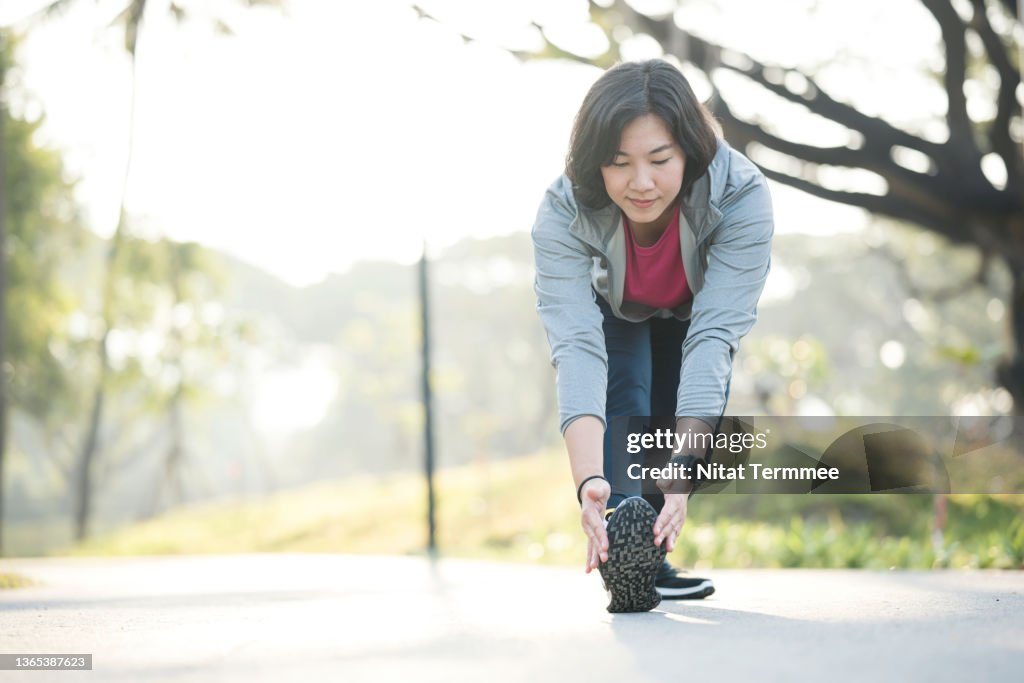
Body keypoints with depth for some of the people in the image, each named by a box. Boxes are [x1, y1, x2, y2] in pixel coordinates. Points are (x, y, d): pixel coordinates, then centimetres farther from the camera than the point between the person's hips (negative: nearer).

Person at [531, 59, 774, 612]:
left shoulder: (740, 196, -41)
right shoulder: (563, 213, -40)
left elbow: (714, 333, -46)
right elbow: (576, 345, -48)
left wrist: (685, 469, -56)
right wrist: (588, 482, -60)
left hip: (694, 308, 1)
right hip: (613, 312, -1)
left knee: (699, 415, -6)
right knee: (623, 405, -24)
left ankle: (651, 555, 14)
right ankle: (621, 552, -28)